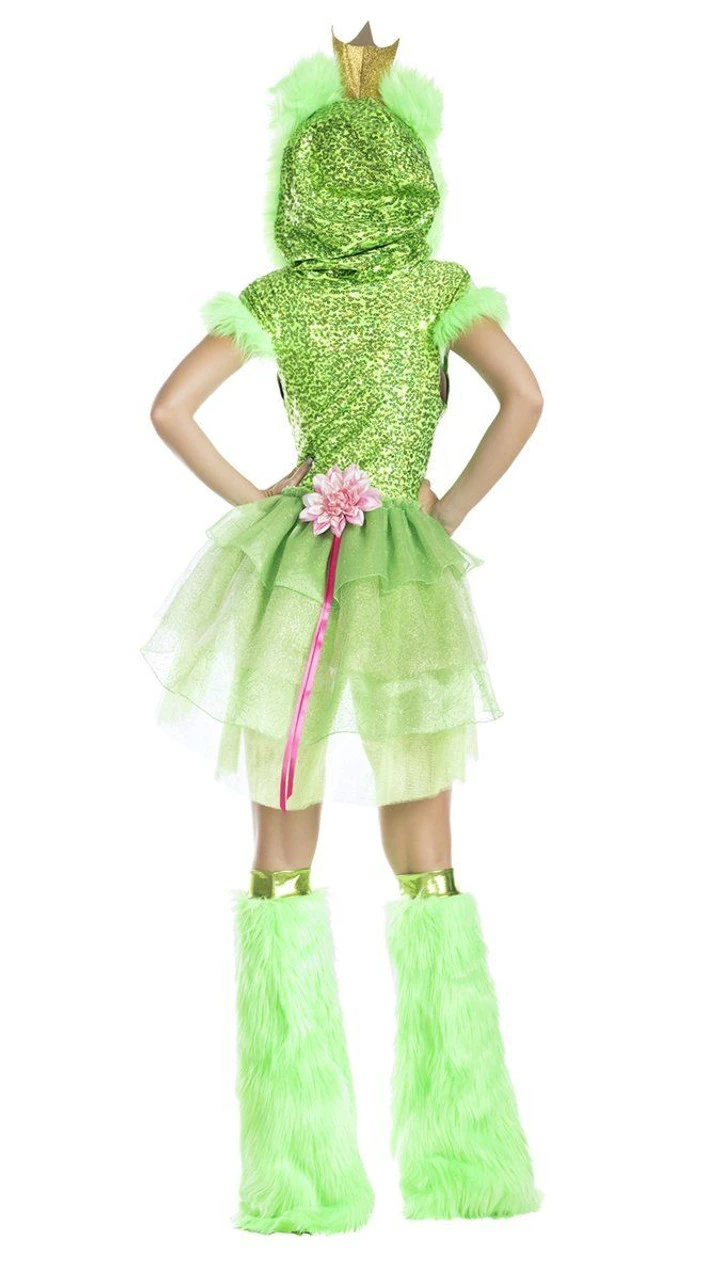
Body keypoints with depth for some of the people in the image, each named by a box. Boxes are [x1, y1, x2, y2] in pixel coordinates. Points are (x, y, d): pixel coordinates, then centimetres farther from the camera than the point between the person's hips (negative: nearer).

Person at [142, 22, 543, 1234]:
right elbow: (523, 397, -14)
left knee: (284, 866, 6)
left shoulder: (270, 299, 0)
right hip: (407, 580, 0)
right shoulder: (439, 287, -2)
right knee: (427, 869, 8)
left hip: (289, 571, 0)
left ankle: (298, 1173, 4)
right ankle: (460, 1159, 6)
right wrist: (451, 508, -4)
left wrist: (249, 498, 2)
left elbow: (171, 408, -8)